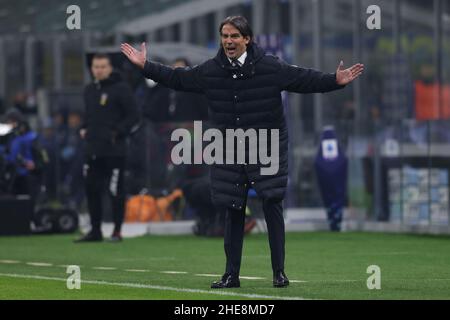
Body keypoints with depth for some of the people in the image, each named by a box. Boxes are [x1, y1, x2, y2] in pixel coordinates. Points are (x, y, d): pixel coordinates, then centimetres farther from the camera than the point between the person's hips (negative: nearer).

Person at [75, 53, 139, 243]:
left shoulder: (121, 89, -6)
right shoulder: (89, 90, 16)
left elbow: (133, 116, -7)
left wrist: (118, 133, -14)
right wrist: (84, 129, 11)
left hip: (113, 150, -7)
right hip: (92, 149, 7)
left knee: (115, 191, -3)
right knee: (91, 189, 7)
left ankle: (117, 231, 5)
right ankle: (95, 230, 15)